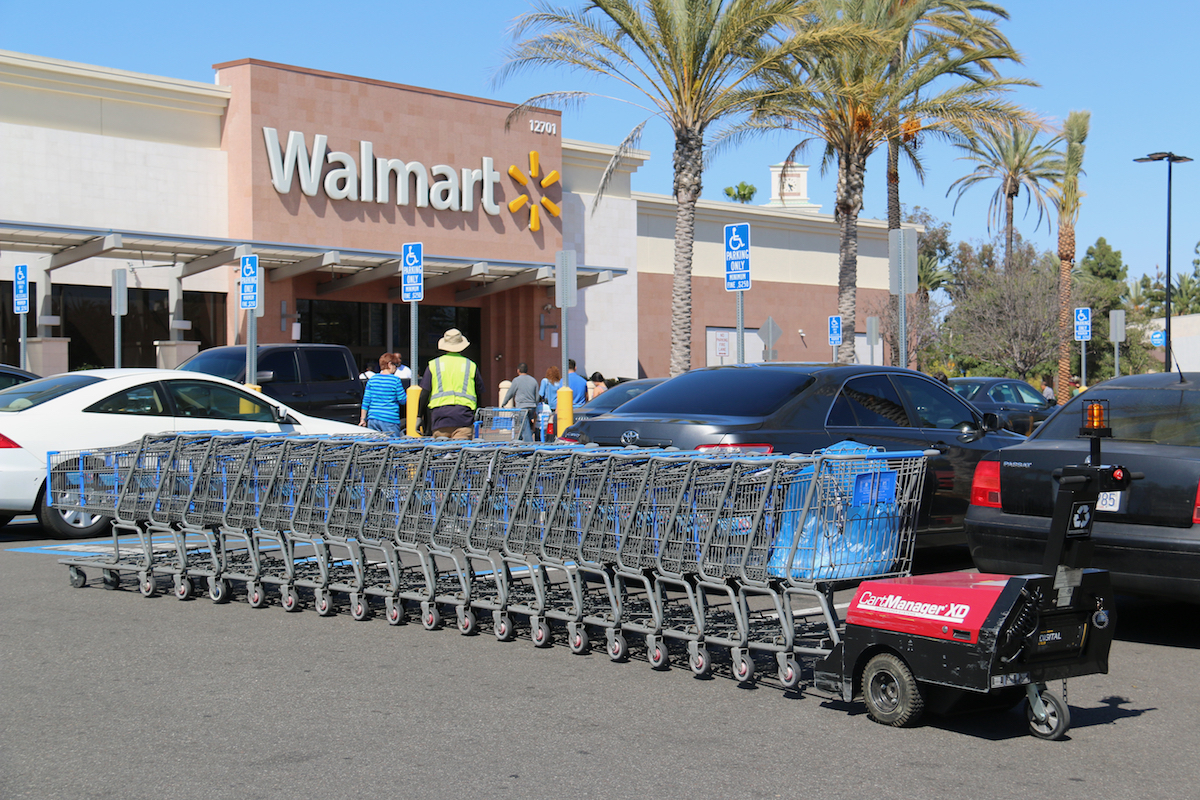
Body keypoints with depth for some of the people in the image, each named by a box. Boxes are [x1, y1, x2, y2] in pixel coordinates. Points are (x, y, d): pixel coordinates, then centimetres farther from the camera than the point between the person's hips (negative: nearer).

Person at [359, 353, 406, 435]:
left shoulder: (372, 379, 7)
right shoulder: (395, 380, -6)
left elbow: (366, 401, 7)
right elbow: (403, 400, -4)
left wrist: (363, 419, 12)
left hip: (372, 419, 5)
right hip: (390, 421, -5)